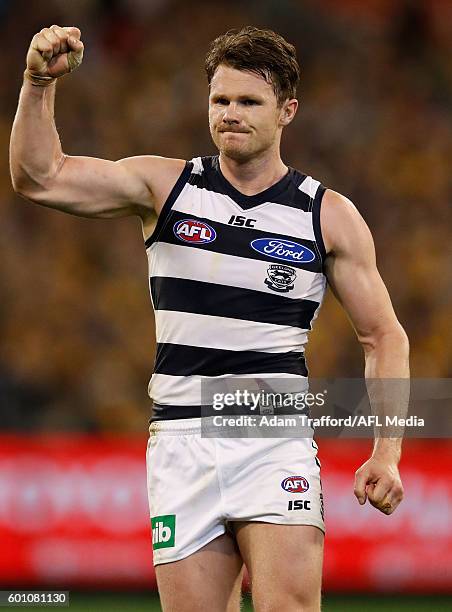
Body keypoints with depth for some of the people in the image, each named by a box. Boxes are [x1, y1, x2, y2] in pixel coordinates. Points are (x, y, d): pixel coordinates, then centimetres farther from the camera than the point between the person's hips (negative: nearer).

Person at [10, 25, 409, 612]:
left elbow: (384, 337, 8)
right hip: (181, 446, 1)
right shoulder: (164, 185, 5)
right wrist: (40, 83, -18)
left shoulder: (330, 216, 4)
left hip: (276, 444, -1)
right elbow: (38, 177, -2)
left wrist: (386, 454, -2)